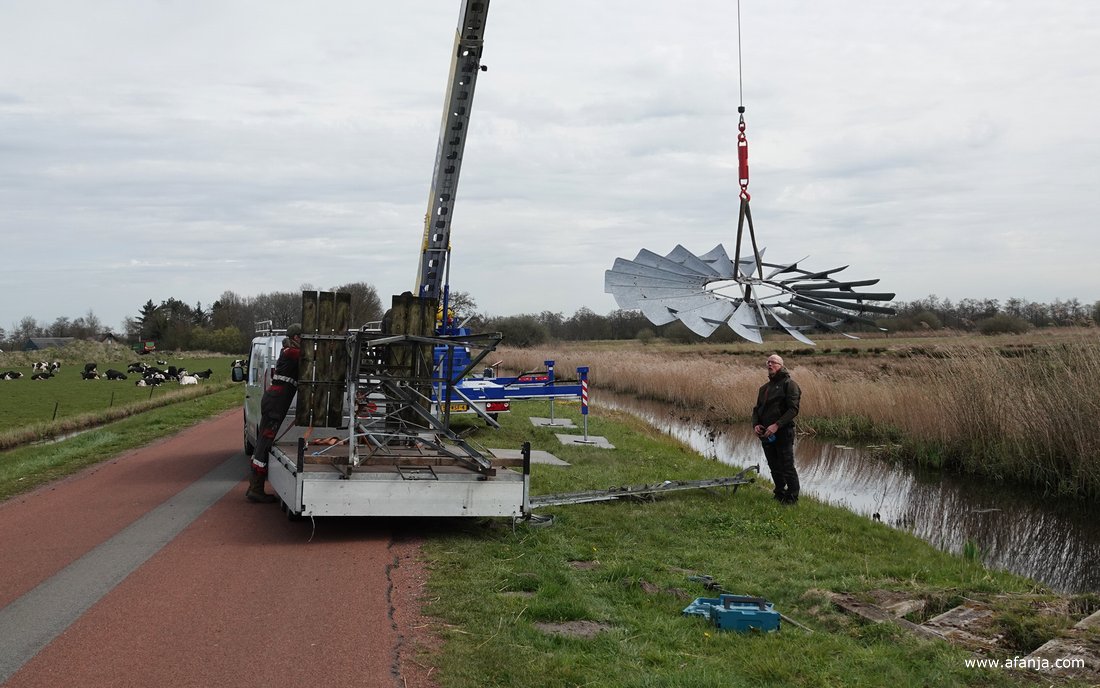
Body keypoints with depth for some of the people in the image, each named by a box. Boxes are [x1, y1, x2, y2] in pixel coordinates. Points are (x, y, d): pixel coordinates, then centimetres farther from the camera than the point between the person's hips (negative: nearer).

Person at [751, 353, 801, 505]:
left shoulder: (789, 384, -6)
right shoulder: (764, 388, 17)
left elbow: (793, 409, -15)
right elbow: (757, 409, 20)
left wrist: (777, 425, -22)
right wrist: (755, 425, 0)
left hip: (783, 433, -7)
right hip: (766, 434, 7)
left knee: (787, 468, -3)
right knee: (774, 469, 13)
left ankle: (792, 497, 5)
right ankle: (780, 495, 25)